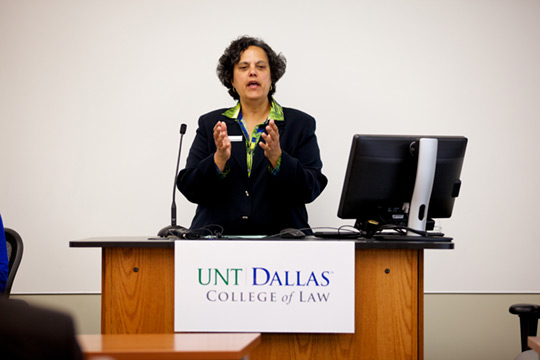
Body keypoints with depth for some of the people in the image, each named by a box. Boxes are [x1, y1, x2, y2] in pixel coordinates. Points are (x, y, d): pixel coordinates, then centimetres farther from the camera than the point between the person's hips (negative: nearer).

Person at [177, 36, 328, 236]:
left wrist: (276, 157, -15)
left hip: (279, 239, 0)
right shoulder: (210, 124, 14)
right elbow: (189, 189, 6)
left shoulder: (300, 124, 10)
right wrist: (219, 159, -11)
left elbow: (311, 189, 0)